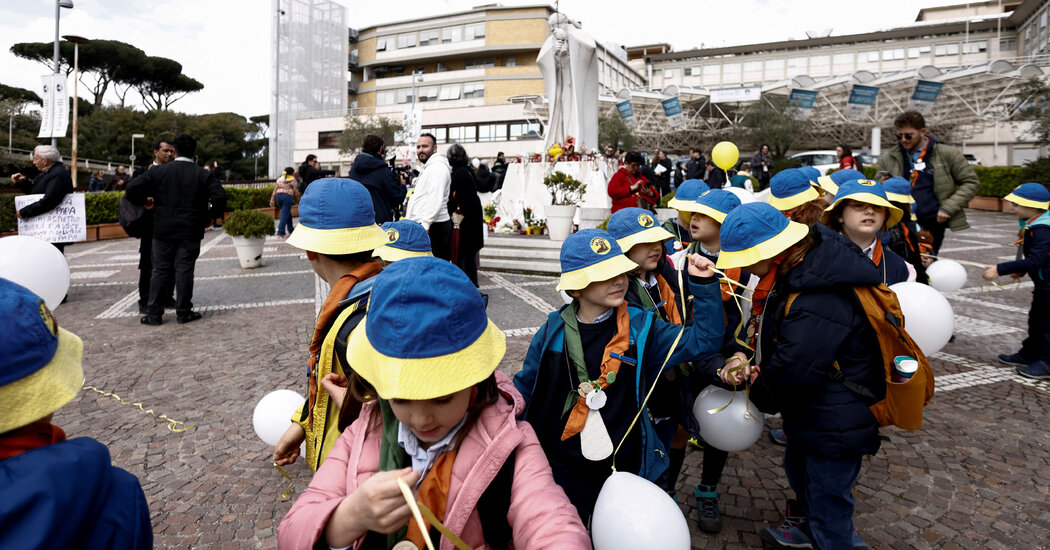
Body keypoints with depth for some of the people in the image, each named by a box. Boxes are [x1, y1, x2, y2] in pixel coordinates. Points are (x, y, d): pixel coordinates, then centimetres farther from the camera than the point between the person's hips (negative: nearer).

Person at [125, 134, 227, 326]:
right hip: (190, 233, -1)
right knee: (184, 270, 4)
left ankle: (154, 313, 12)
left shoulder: (159, 171, -2)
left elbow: (132, 188, -8)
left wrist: (143, 203, 10)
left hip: (163, 231, 1)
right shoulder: (204, 175, -4)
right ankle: (183, 312, 9)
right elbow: (220, 198, -13)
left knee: (161, 270, 9)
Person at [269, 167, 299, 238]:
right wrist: (297, 199, 15)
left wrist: (272, 201, 15)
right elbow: (295, 191, 1)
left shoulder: (279, 179, 19)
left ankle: (291, 230, 29)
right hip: (287, 196, -6)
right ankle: (280, 233, -12)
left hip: (278, 196, 6)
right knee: (284, 215, -6)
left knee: (287, 213, 22)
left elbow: (275, 190, 15)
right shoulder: (292, 180, 4)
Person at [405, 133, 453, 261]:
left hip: (433, 226, -11)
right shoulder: (429, 168, 26)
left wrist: (425, 224, -25)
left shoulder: (437, 167, -10)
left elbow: (436, 199, -21)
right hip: (425, 225, 11)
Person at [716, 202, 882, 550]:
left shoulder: (820, 304, -36)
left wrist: (760, 392, -11)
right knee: (798, 468, 31)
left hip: (836, 425, -11)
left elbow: (792, 370, -31)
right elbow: (769, 328, 9)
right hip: (810, 413, 11)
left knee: (827, 498, 9)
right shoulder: (794, 270, -4)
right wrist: (748, 361, -7)